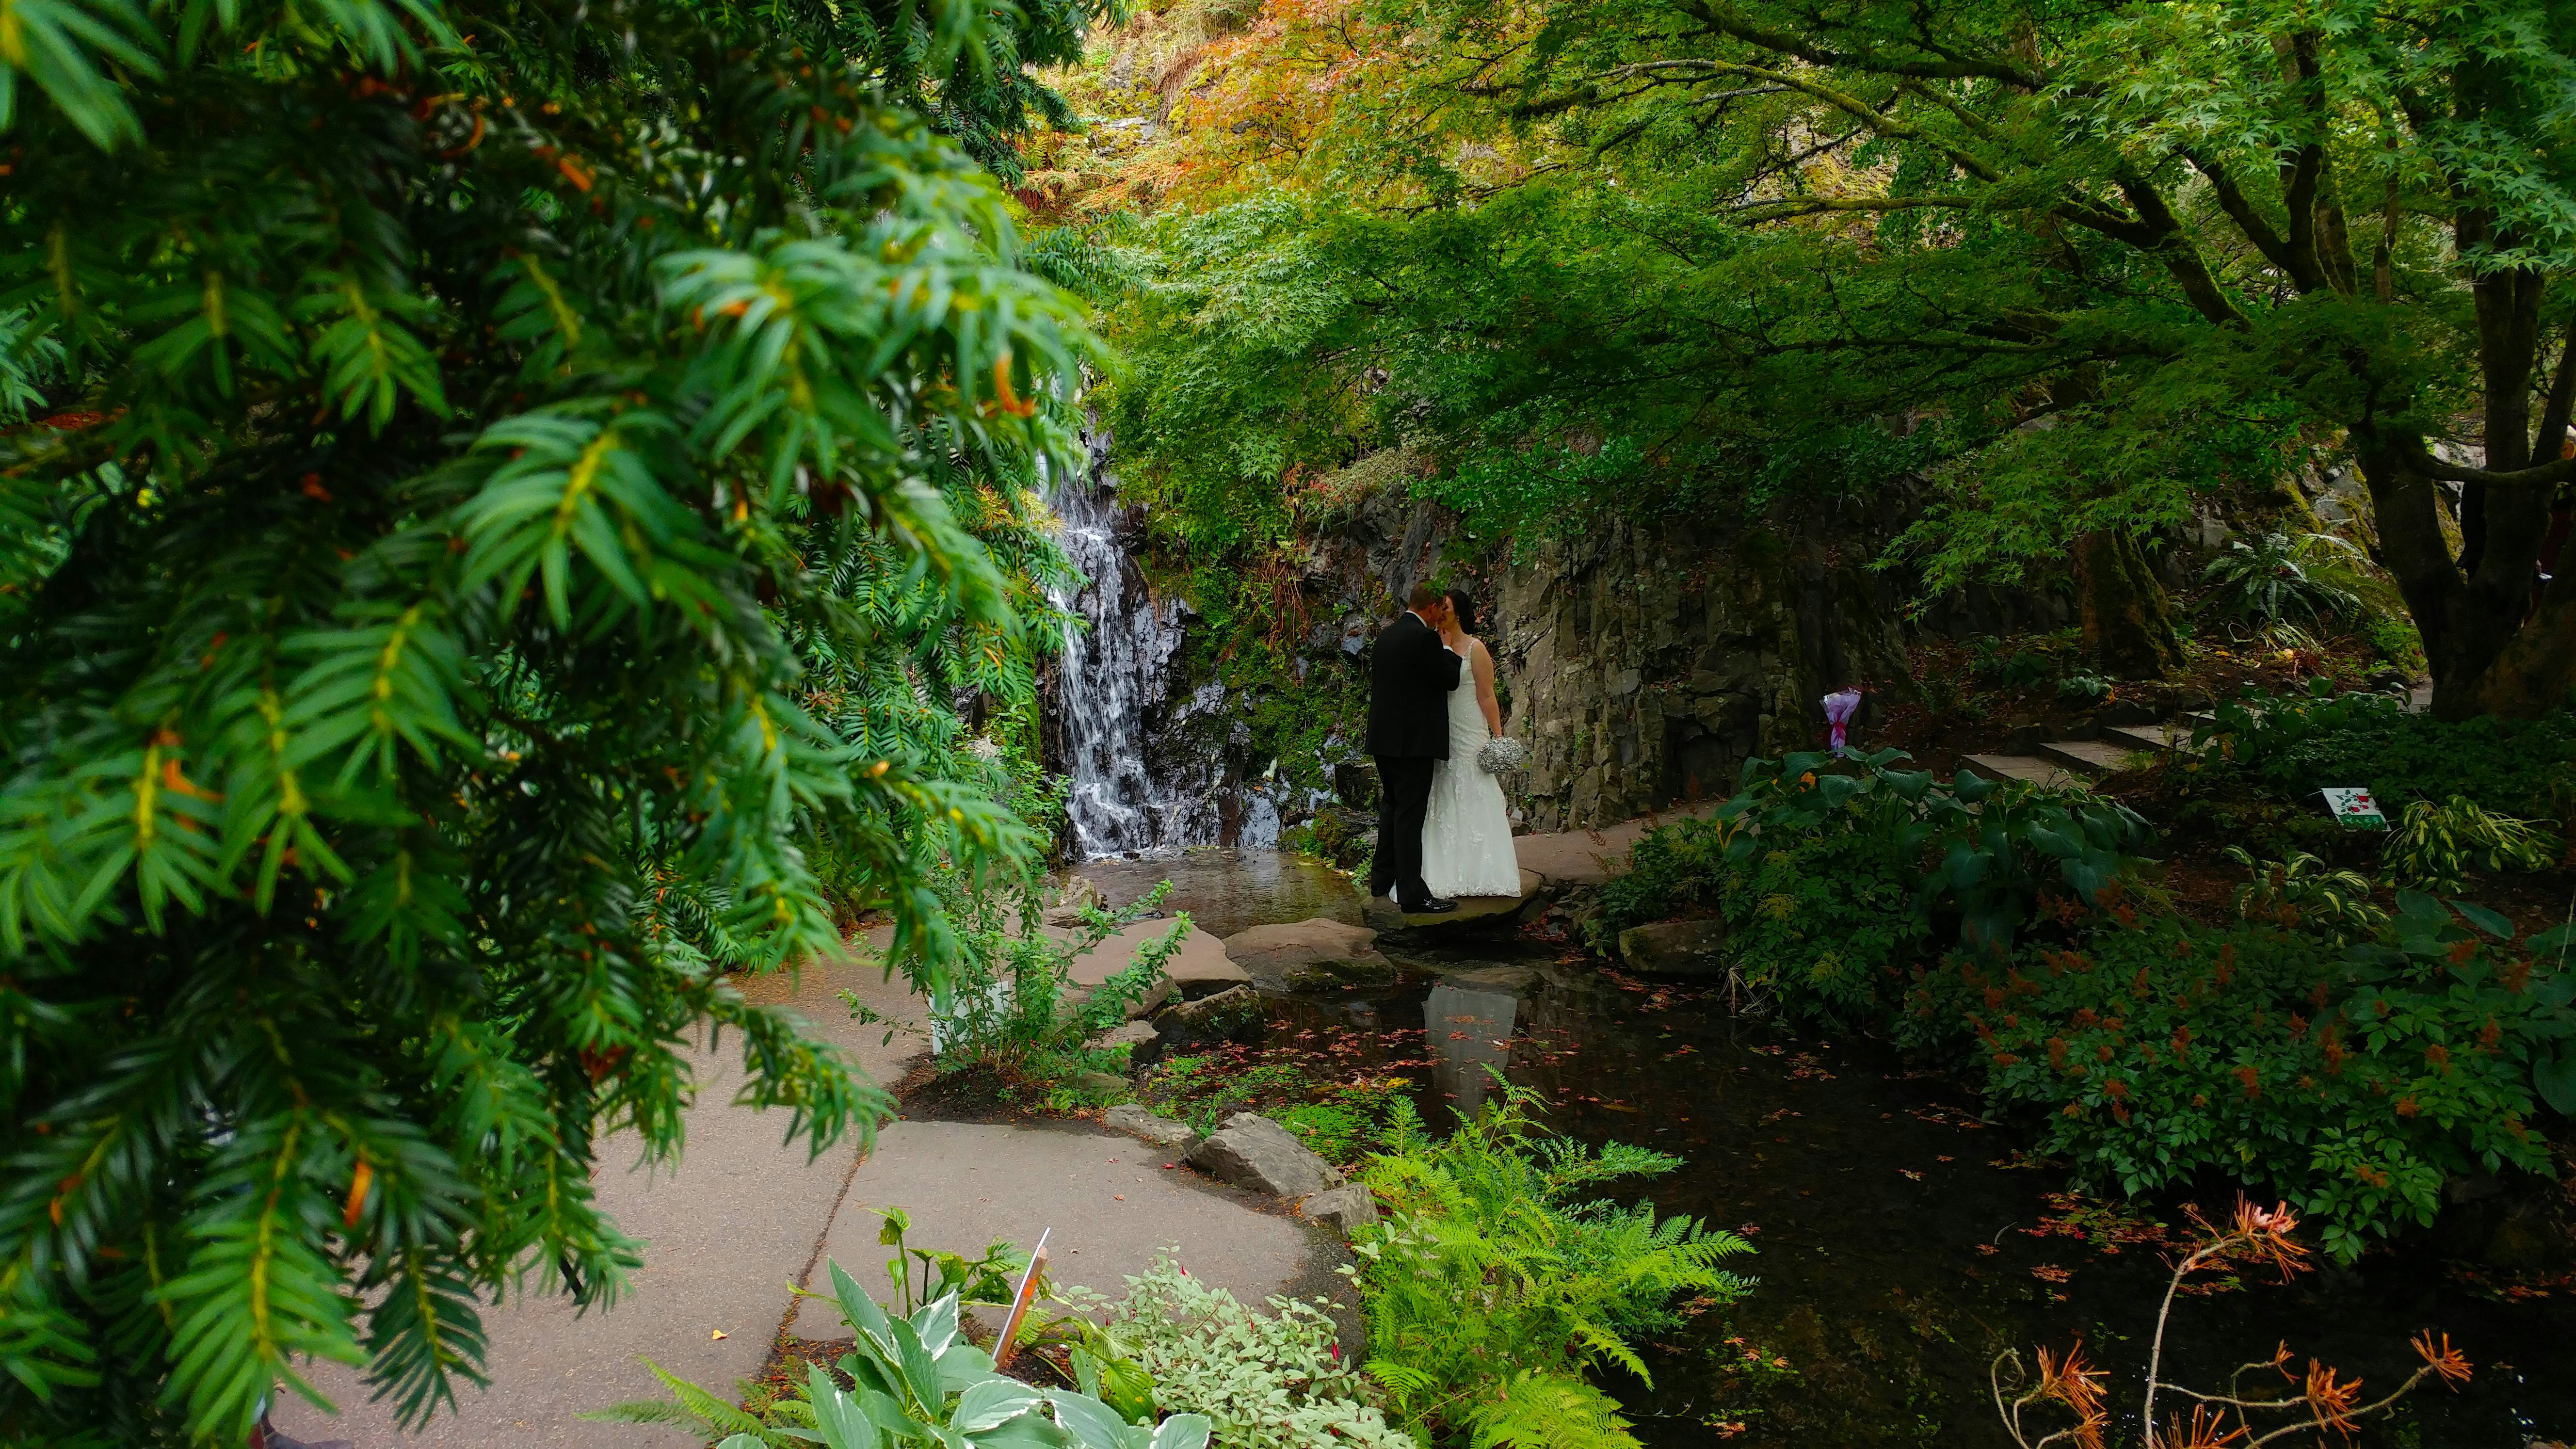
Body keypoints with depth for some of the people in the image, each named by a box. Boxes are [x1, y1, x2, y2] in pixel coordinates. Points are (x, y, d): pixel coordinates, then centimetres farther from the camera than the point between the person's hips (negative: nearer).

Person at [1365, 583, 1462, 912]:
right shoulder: (1425, 638, -15)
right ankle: (1412, 894, -4)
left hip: (1383, 738, 8)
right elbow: (1451, 681, -8)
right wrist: (1446, 647, 5)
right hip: (1413, 740, -8)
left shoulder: (1385, 636, 10)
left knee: (1391, 807, 20)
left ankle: (1382, 879, 29)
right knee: (1410, 815, -6)